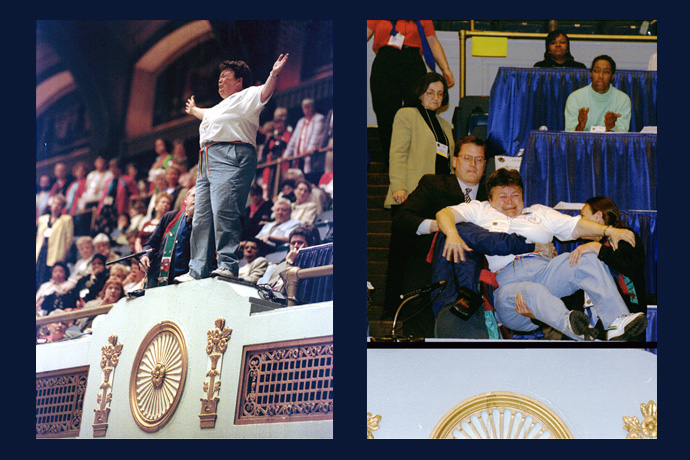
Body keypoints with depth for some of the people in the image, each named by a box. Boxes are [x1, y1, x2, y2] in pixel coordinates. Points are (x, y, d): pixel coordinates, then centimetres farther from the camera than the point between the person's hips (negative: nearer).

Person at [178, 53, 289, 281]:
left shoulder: (245, 97, 7)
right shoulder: (221, 106, 35)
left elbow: (264, 94, -14)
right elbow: (207, 115, 58)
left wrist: (273, 75, -32)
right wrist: (193, 111, 77)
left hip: (231, 159, -10)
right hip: (207, 163, 10)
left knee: (223, 211, -23)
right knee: (202, 217, 4)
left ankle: (228, 265, -25)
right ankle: (197, 271, 4)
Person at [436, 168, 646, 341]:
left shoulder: (539, 213, 34)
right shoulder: (480, 211, 27)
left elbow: (576, 226, 25)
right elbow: (444, 214, 12)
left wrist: (610, 230, 8)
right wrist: (453, 235, -12)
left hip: (545, 269, 4)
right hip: (507, 281, -3)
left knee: (586, 260, -24)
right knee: (533, 292, -39)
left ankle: (617, 322, -40)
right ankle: (569, 323, -69)